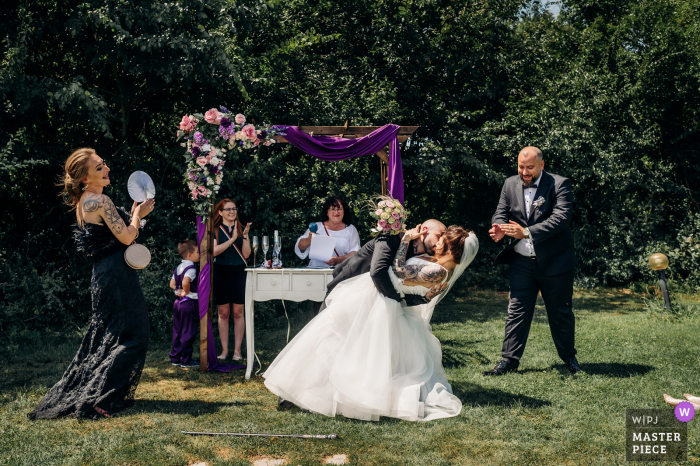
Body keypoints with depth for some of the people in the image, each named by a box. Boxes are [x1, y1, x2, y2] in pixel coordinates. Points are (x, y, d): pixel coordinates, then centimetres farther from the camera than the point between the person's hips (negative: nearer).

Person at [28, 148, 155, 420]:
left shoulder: (84, 202, 13)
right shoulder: (100, 201, -16)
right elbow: (126, 237, -16)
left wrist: (133, 215, 12)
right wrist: (138, 215, -1)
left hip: (103, 274, 10)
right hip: (116, 275, -10)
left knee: (103, 336, 21)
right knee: (131, 338, -4)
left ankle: (72, 394, 31)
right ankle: (96, 399, -5)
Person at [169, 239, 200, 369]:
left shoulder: (178, 268, 11)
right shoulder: (191, 268, -17)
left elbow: (172, 283, 14)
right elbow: (185, 282, -32)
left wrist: (180, 290, 3)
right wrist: (187, 292, -16)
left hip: (178, 302, 9)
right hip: (189, 303, -9)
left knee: (178, 331, 14)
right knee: (188, 333, -1)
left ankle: (175, 358, 21)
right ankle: (185, 360, 4)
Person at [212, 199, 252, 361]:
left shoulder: (241, 229, 9)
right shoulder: (215, 230, 5)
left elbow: (246, 254, 0)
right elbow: (214, 251, -11)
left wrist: (245, 236, -12)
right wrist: (232, 239, -14)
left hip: (238, 273, 1)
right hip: (220, 273, -1)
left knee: (238, 312, -1)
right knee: (223, 313, 2)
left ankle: (237, 350, 5)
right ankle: (224, 349, 10)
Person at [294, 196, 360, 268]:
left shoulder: (351, 229, 13)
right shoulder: (316, 226, 14)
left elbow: (355, 252, 1)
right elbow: (300, 247, 7)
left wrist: (338, 260, -18)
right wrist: (309, 240, -17)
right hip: (316, 268, 2)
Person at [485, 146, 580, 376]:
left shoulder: (559, 184, -11)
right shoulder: (510, 184, 4)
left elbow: (561, 218, -22)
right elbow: (501, 213, 6)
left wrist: (526, 232, -31)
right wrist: (499, 228, -20)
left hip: (555, 262, -3)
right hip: (522, 262, 3)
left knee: (560, 312, 11)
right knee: (517, 311, 3)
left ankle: (568, 357, 31)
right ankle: (509, 361, 10)